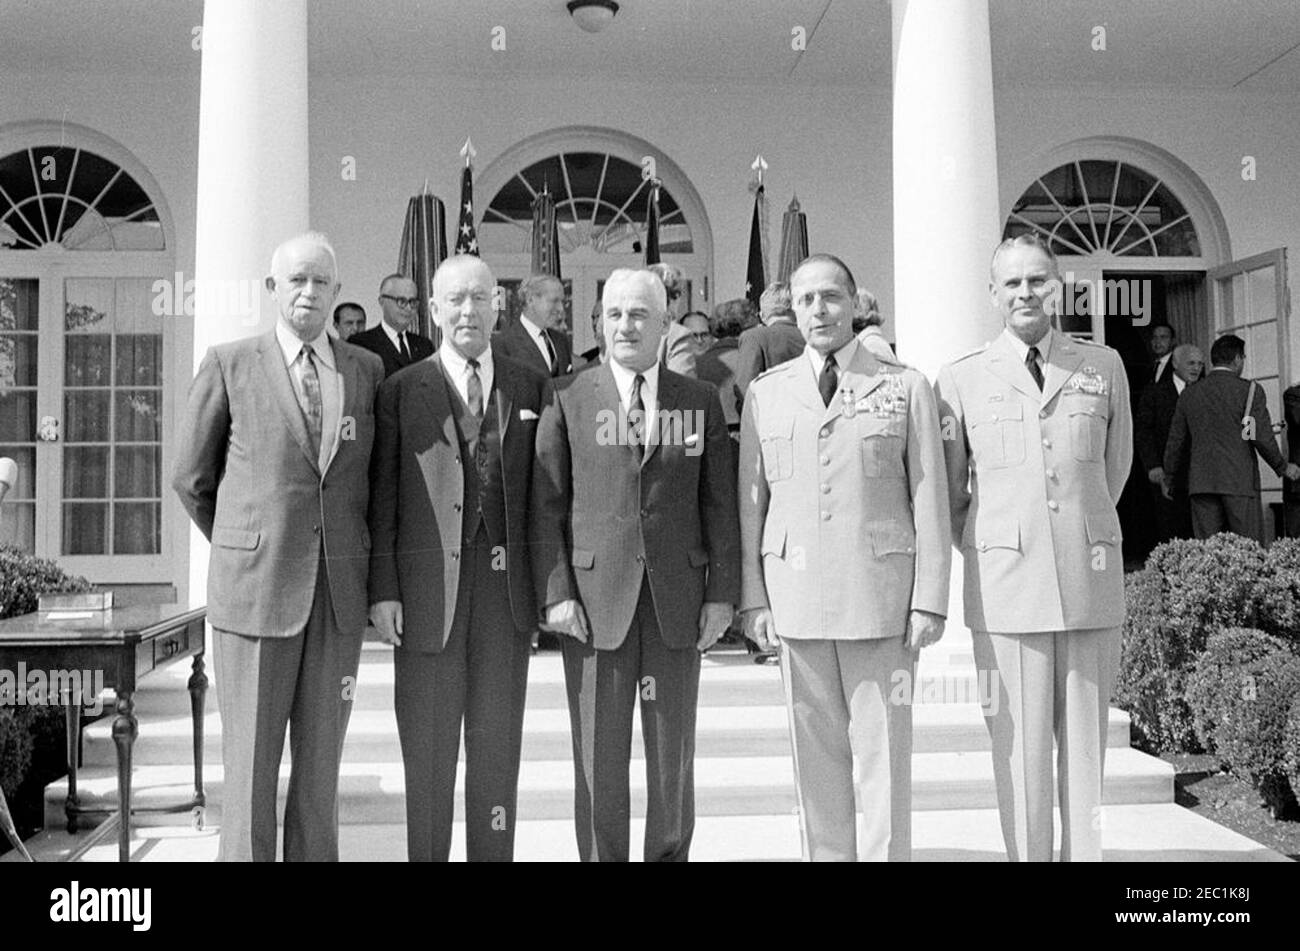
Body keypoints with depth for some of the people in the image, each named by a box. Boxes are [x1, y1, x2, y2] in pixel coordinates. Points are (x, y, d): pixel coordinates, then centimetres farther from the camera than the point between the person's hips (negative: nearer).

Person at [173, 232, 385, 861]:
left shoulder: (367, 371, 8)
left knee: (320, 764, 9)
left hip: (338, 596, 3)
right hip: (255, 590, -3)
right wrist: (247, 550, 12)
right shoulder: (229, 365, -1)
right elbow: (193, 480, 7)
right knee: (251, 765, 2)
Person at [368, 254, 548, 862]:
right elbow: (383, 499, 0)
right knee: (427, 745, 7)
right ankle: (426, 853, 21)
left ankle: (494, 852, 23)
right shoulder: (402, 392, 3)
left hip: (507, 587, 2)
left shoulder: (532, 390, 8)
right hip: (427, 587, -1)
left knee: (498, 739, 10)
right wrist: (383, 590, -6)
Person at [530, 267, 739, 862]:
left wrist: (722, 592, 0)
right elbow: (546, 505, 2)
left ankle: (669, 855, 25)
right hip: (595, 597, -1)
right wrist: (555, 592, -7)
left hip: (678, 599, 2)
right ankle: (600, 856, 20)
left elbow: (718, 505, 7)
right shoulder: (567, 399, 4)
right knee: (599, 757, 5)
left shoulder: (700, 401, 9)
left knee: (673, 754, 10)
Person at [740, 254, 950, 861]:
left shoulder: (905, 388, 4)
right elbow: (751, 503, 9)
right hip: (795, 595, 2)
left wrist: (930, 600, -5)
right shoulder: (766, 393, 9)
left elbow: (929, 501, 2)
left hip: (881, 595, -2)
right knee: (815, 753, 8)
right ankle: (825, 854, 21)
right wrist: (753, 598, 2)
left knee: (883, 749, 2)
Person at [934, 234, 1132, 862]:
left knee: (1085, 742, 7)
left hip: (1091, 578, 2)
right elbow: (948, 493, 13)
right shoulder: (961, 380, 5)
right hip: (1006, 586, -1)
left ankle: (1085, 854, 19)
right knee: (1020, 746, 1)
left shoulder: (1104, 367, 9)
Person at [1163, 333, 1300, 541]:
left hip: (1201, 483, 4)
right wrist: (1283, 467, 9)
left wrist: (1169, 481, 25)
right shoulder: (1249, 391, -3)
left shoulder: (1188, 394, 9)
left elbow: (1176, 443, 13)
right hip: (1240, 483, -4)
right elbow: (1263, 438, -7)